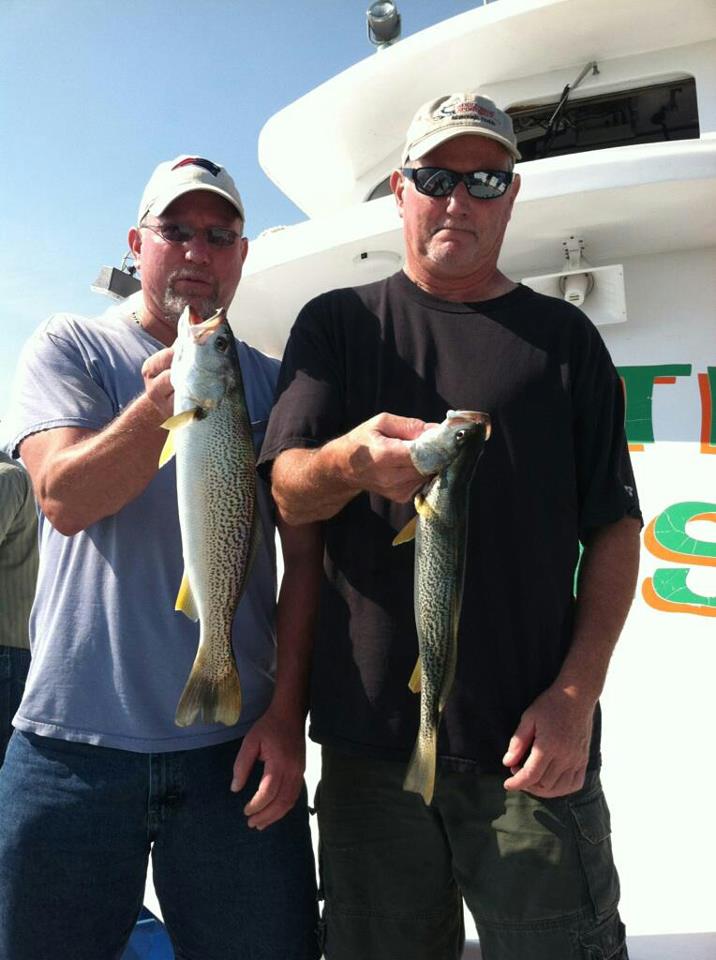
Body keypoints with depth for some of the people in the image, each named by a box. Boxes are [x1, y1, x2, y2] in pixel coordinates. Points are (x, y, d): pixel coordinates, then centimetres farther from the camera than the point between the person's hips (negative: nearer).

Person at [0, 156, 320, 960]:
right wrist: (159, 407, -28)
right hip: (73, 744, -1)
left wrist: (286, 711, -5)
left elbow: (307, 558, 3)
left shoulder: (273, 383, 7)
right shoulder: (68, 347, 4)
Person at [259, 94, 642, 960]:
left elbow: (614, 528, 4)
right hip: (369, 735, 1)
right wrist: (352, 459, -25)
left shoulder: (562, 336, 9)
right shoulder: (336, 325, 9)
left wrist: (576, 692, -8)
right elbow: (288, 492, -2)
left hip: (529, 742, 0)